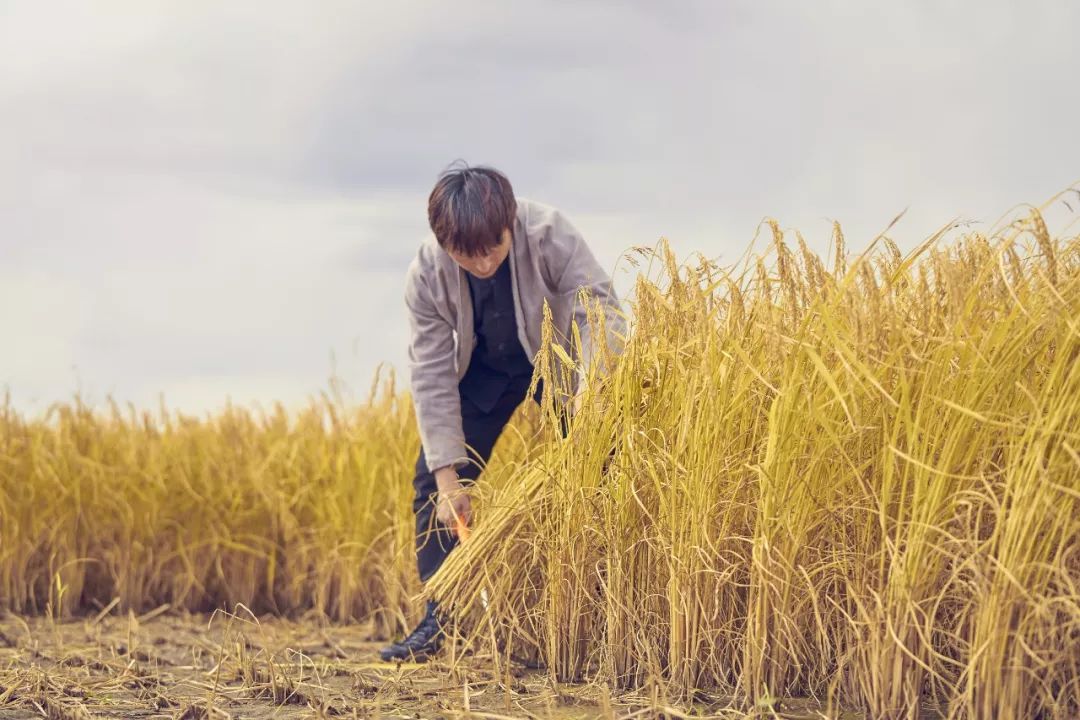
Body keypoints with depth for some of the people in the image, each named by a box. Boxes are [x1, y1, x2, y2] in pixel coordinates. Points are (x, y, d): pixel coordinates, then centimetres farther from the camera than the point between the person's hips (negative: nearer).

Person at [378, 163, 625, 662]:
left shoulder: (550, 235, -34)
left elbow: (600, 310, -34)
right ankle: (441, 620, 0)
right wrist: (448, 477, -26)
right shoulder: (426, 275, -27)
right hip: (484, 369, 2)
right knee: (433, 479, -7)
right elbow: (432, 374, -22)